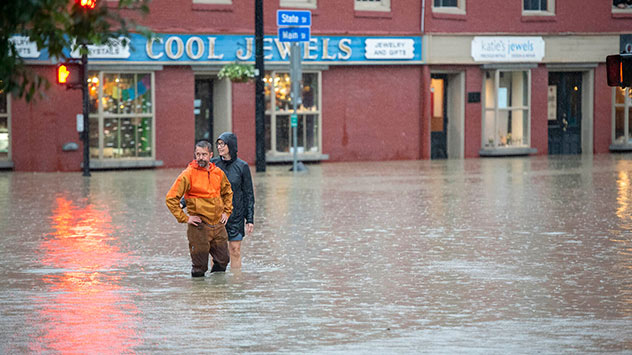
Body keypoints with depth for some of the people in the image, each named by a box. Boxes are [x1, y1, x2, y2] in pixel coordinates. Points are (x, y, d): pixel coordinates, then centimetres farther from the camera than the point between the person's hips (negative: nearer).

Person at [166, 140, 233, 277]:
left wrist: (227, 212, 13)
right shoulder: (188, 174, -11)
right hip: (199, 227, -5)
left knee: (223, 261, 11)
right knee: (199, 268, 1)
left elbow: (228, 192, 25)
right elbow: (171, 198, -11)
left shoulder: (219, 173, 5)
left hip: (218, 225, 5)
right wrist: (184, 218, -13)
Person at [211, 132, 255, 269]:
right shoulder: (213, 164, 2)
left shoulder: (242, 166, -2)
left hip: (235, 215, -1)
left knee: (235, 250, 1)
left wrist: (250, 220, -1)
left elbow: (248, 194, 2)